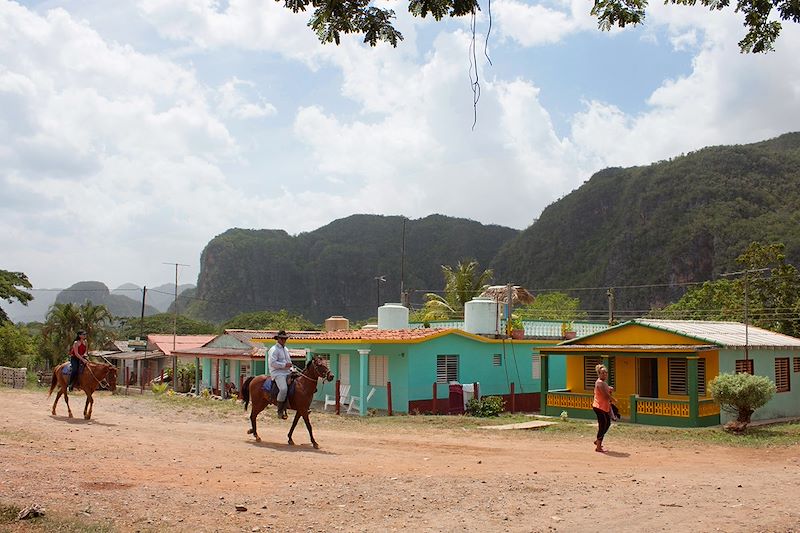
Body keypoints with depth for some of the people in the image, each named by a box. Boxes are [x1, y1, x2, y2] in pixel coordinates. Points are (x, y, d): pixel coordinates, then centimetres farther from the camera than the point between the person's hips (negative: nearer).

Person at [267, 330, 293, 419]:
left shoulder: (286, 349, 22)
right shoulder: (274, 350, -6)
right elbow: (272, 363, -16)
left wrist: (290, 368, 12)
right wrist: (284, 365, -18)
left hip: (287, 372, 9)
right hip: (277, 372, -9)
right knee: (284, 389, -30)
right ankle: (280, 412, -21)